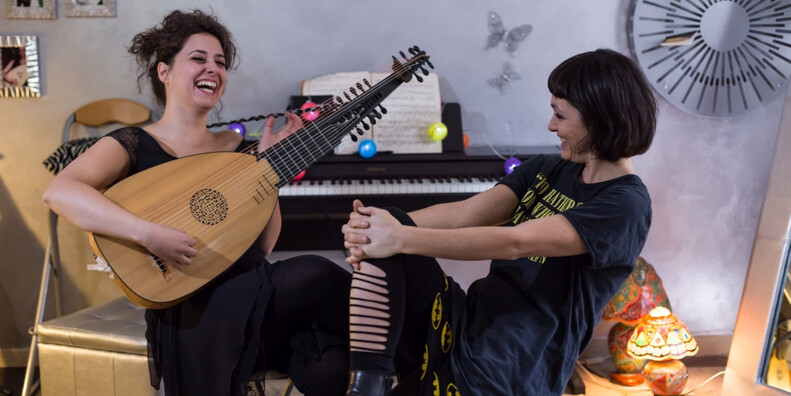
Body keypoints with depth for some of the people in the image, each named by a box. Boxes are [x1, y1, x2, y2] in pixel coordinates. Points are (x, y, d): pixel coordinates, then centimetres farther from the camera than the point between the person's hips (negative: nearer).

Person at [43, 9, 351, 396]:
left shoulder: (234, 145, 13)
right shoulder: (133, 145, 0)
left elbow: (262, 246, 9)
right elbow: (59, 192, -19)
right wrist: (149, 234, -30)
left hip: (254, 292, 5)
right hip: (192, 313, -4)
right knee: (319, 276, -29)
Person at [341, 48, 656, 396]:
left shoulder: (626, 204, -14)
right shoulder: (547, 169, 9)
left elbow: (513, 243, -25)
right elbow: (464, 214, -3)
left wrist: (402, 238, -29)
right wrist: (388, 226, -19)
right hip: (467, 320, 7)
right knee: (383, 242, -18)